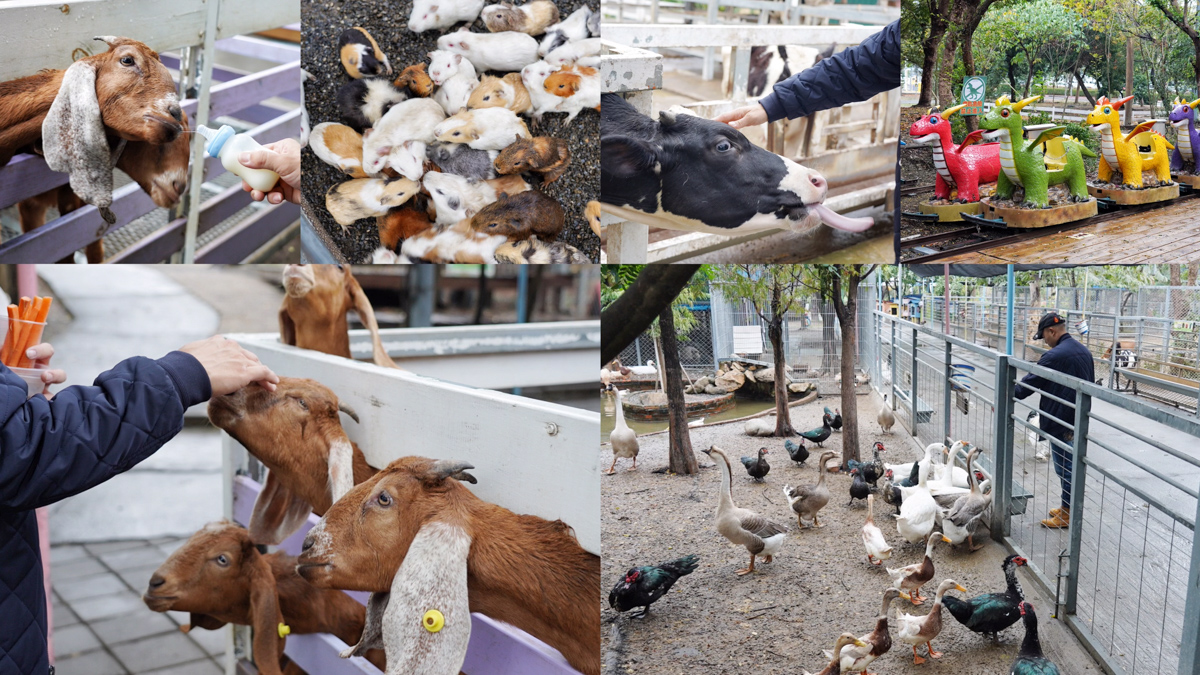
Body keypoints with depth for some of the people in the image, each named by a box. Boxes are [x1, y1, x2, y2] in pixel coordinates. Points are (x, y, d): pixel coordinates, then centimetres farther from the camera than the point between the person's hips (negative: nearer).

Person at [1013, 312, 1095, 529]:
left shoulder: (1054, 356, -20)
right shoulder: (1084, 352, 8)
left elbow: (1028, 384, -15)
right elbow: (1090, 385, 18)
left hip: (1061, 424, -9)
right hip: (1079, 420, 9)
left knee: (1065, 468, 1)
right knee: (1071, 466, 17)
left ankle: (1068, 513, 10)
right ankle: (1068, 507, 27)